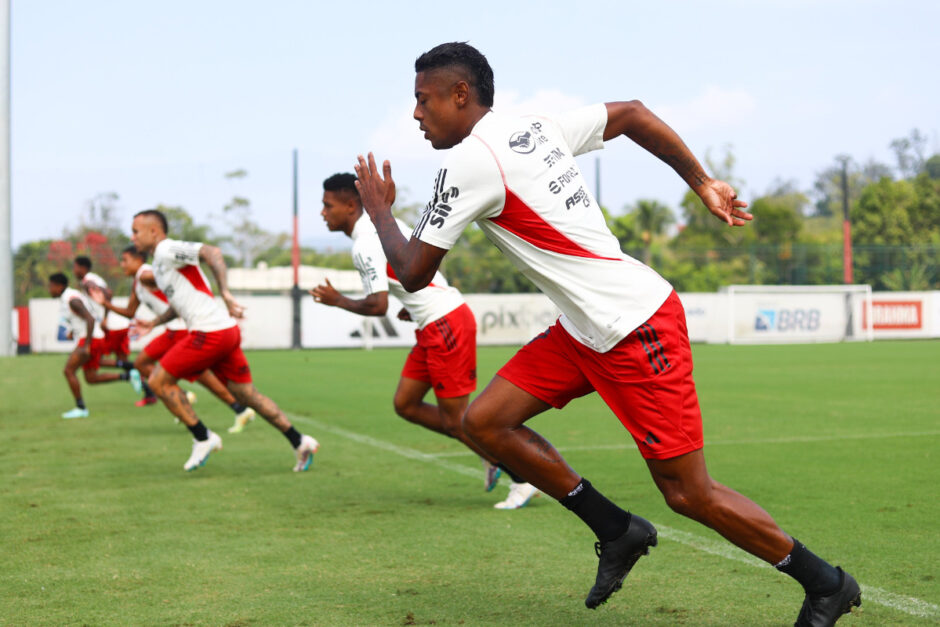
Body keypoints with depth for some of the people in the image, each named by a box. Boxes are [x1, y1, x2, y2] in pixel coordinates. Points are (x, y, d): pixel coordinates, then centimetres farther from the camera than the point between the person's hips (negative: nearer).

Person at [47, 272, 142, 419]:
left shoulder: (72, 300, -17)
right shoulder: (65, 299, 15)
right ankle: (128, 375, 13)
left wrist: (87, 346, -27)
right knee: (91, 379, 12)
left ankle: (81, 408, -4)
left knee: (68, 371, -9)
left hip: (91, 339, -10)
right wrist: (73, 332, 17)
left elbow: (90, 319, -25)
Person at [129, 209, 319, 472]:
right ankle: (299, 441, 9)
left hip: (209, 332, -10)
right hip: (227, 332, 10)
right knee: (247, 393, 11)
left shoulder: (166, 251, -7)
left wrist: (225, 293, -27)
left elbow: (212, 252, -21)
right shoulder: (161, 259, 23)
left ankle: (203, 438, 3)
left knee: (158, 381, -1)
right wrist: (153, 323, 31)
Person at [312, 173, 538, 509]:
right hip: (433, 325, 10)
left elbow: (378, 305, -23)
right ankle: (490, 455, 18)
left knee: (455, 419, -4)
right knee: (405, 404, 12)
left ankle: (523, 479, 6)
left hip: (445, 324, -10)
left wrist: (337, 301, -7)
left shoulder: (365, 245, -17)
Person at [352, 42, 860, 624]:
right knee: (485, 421, 5)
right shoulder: (537, 127, 10)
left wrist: (379, 210, 10)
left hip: (637, 329, -9)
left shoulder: (469, 162, -15)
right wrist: (703, 182, 23)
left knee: (689, 493, -2)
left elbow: (413, 273, -9)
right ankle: (618, 531, 15)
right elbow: (633, 113, 20)